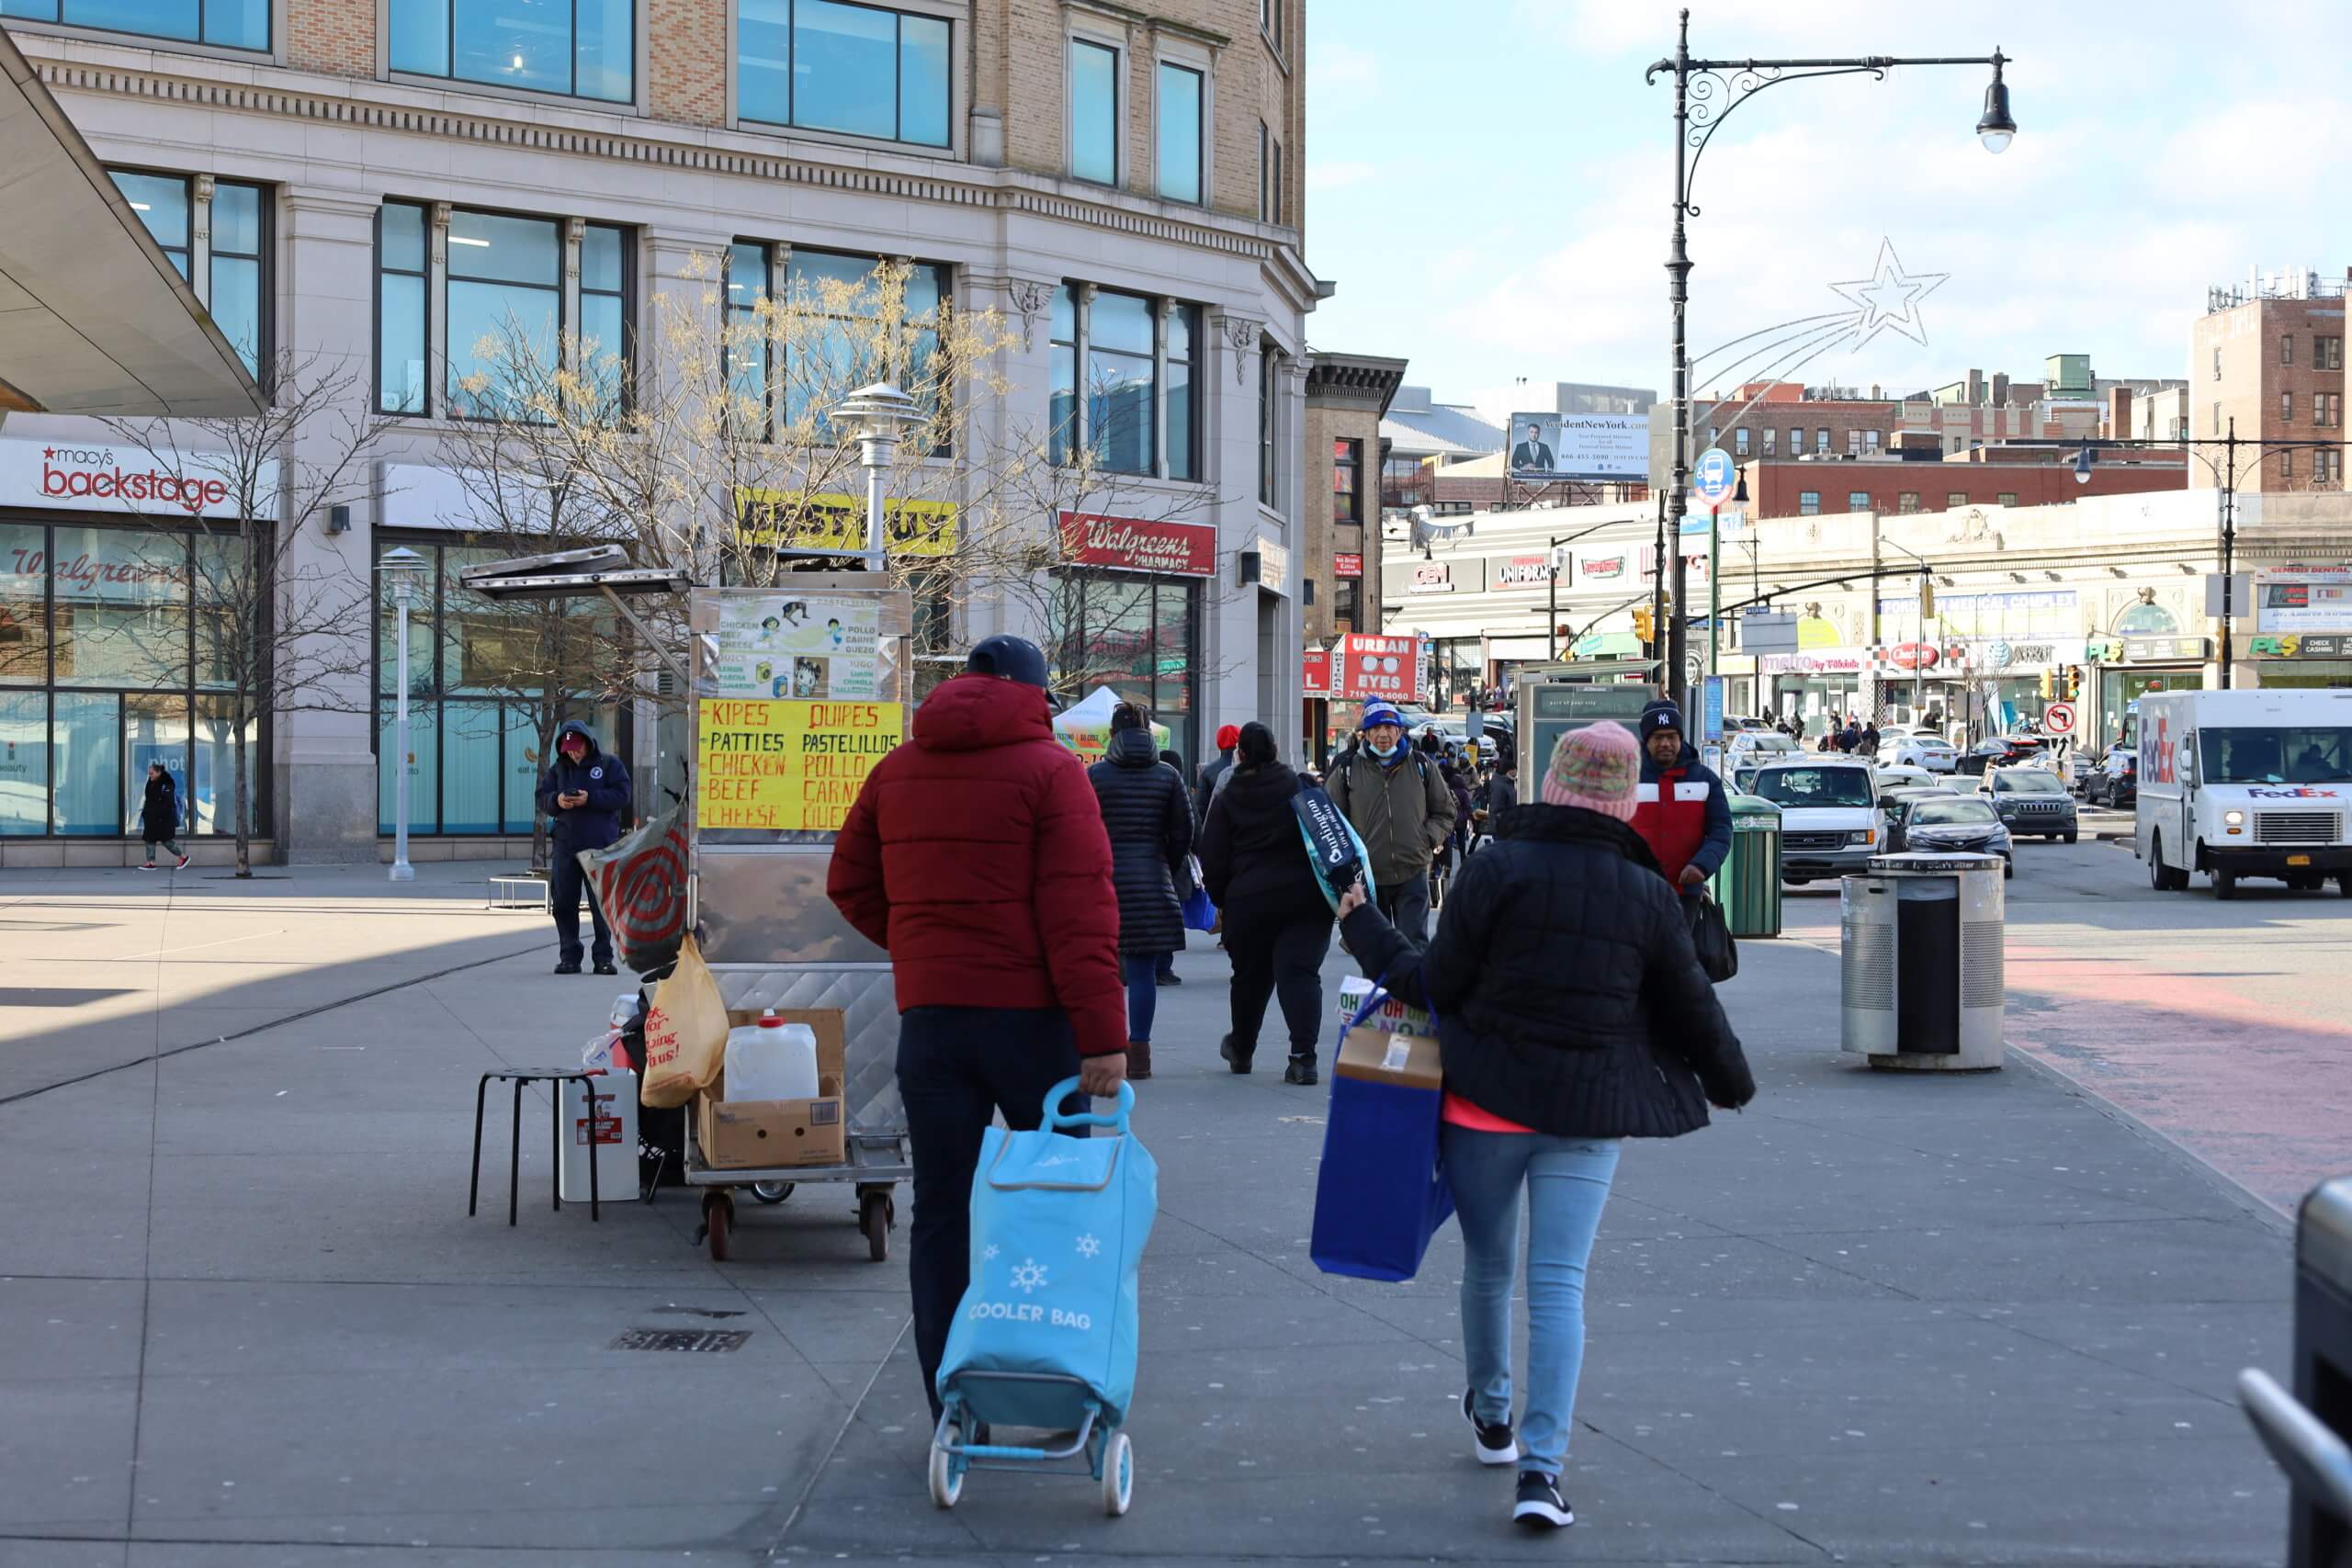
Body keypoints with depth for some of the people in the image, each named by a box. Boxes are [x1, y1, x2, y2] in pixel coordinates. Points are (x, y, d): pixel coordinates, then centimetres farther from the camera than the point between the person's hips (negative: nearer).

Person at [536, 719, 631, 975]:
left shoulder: (609, 764, 2)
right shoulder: (558, 768, 13)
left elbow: (622, 796, -7)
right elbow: (542, 797, 10)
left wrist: (591, 798, -17)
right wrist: (556, 800, -12)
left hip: (601, 845, -3)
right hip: (565, 844, 3)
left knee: (602, 902, -1)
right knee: (563, 902, 2)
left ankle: (603, 957, 6)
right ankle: (569, 957, 9)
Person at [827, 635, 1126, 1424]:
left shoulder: (896, 771, 10)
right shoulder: (1049, 770, -6)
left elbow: (850, 884, 16)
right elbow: (1080, 910, -14)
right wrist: (1102, 1034, -15)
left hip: (929, 1013, 4)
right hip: (1032, 1015, -4)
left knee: (941, 1211, 8)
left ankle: (951, 1408, 8)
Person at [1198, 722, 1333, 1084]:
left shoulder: (1226, 800, 1)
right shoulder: (1302, 787, 1)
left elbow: (1213, 860, 1)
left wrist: (1222, 898, 13)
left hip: (1248, 900, 0)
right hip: (1306, 895, 0)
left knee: (1250, 975, 17)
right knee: (1300, 972, -4)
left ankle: (1241, 1050, 36)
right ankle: (1303, 1057, -18)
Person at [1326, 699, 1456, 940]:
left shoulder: (1421, 766, 4)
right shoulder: (1347, 769, 0)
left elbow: (1445, 811, 14)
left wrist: (1429, 838, -3)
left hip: (1413, 874, 0)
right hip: (1367, 876, 0)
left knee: (1415, 941, -6)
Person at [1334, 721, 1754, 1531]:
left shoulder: (1496, 870, -9)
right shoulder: (1647, 894, -1)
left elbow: (1435, 984, -6)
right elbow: (1692, 1009, 8)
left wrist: (1365, 927, 10)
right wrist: (1730, 1083, 26)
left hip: (1486, 1103, -1)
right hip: (1589, 1112, 1)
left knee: (1487, 1267, 18)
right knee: (1559, 1284, -1)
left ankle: (1490, 1413, 38)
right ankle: (1541, 1466, -11)